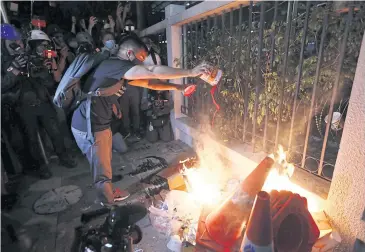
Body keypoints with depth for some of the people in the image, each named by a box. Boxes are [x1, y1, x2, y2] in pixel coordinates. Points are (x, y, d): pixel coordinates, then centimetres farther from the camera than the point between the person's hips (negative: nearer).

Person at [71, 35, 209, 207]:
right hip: (89, 127, -9)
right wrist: (191, 72, -27)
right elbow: (153, 72, -30)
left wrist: (177, 87, 6)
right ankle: (109, 204, 29)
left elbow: (149, 83, 10)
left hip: (100, 124, 9)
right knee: (102, 171, 7)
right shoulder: (113, 65, -22)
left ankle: (110, 194, 45)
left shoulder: (122, 71, 7)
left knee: (104, 166, 24)